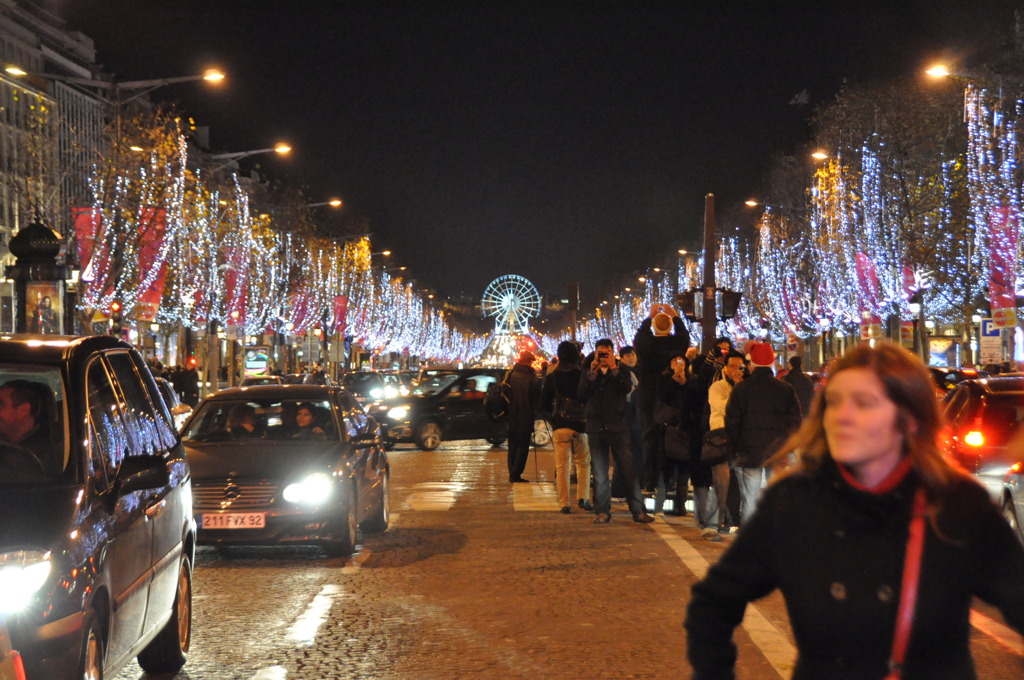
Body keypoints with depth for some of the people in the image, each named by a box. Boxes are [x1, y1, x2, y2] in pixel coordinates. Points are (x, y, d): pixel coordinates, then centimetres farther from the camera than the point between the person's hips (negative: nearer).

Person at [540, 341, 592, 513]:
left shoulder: (552, 376, -1)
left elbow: (544, 403, 4)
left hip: (560, 426, 0)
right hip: (581, 425, 0)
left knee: (562, 466, 3)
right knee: (583, 463, 13)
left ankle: (564, 503, 1)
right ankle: (583, 497, 1)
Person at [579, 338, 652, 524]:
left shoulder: (621, 371, 8)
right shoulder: (587, 371, 11)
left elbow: (626, 388, -12)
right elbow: (582, 394, -5)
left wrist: (614, 368, -17)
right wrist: (592, 373, -14)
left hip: (618, 426, -1)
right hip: (596, 427, 1)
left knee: (627, 468, -1)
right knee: (599, 472, 4)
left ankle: (638, 510, 4)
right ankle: (602, 511, 11)